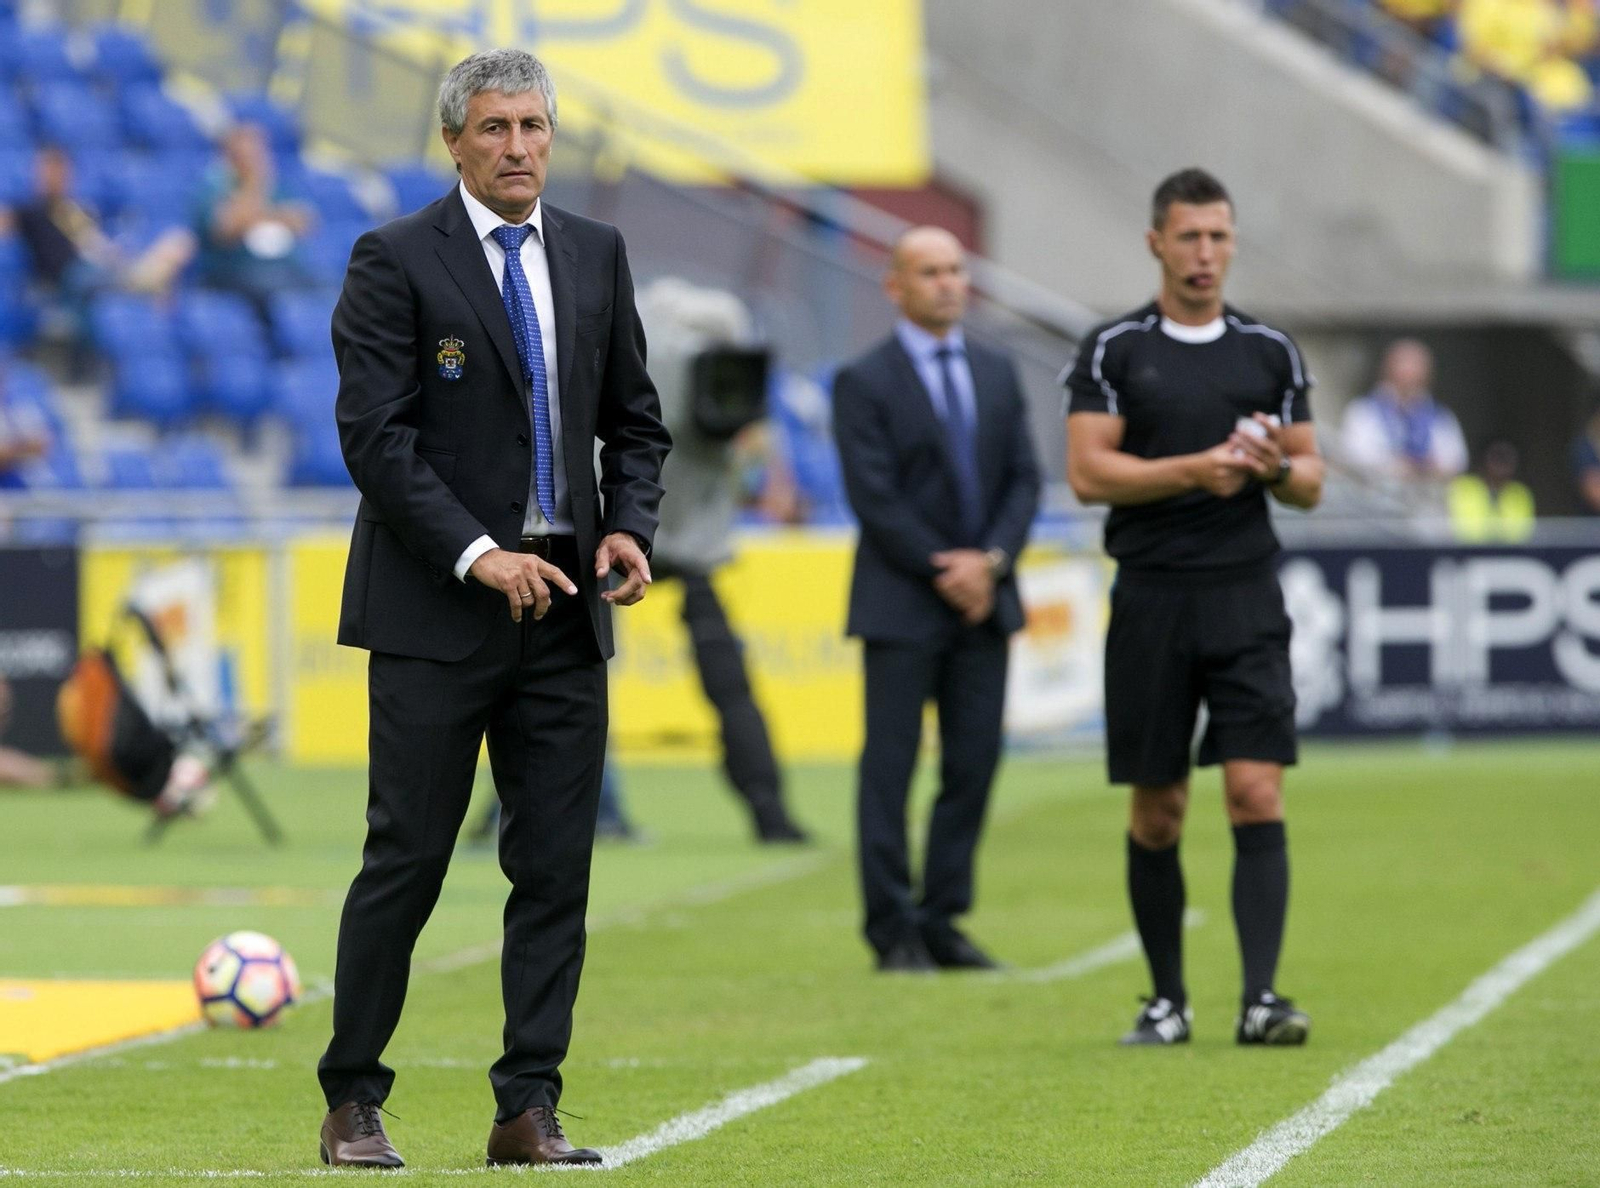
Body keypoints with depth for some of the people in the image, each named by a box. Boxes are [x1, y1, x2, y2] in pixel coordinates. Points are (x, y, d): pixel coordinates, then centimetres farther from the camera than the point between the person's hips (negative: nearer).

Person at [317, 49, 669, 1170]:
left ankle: (529, 1110, 6)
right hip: (436, 612, -5)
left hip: (564, 611, 5)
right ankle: (353, 1104, 8)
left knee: (557, 866, 2)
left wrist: (631, 525, -2)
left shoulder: (596, 255, 11)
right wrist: (481, 558, -18)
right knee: (407, 857, -2)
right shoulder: (396, 260, -5)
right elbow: (376, 436, -11)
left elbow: (635, 419, 17)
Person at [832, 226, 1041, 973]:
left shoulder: (996, 374, 12)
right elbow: (874, 498, -10)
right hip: (902, 603, -5)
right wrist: (943, 572, -13)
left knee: (974, 764, 3)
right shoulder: (864, 382, -4)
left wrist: (991, 561, -8)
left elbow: (1023, 481, 8)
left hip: (983, 598, 5)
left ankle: (942, 921, 10)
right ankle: (894, 931, 2)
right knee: (890, 765, -3)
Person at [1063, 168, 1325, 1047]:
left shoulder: (1271, 353, 10)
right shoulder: (1111, 351, 4)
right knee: (1156, 810, 5)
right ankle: (1167, 999, 17)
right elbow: (1088, 471, -5)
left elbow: (1310, 483, 13)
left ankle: (1260, 998, -14)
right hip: (1151, 601, 0)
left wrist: (1278, 468, -9)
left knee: (1257, 794, -11)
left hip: (1246, 601, 1)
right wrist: (1193, 469, -15)